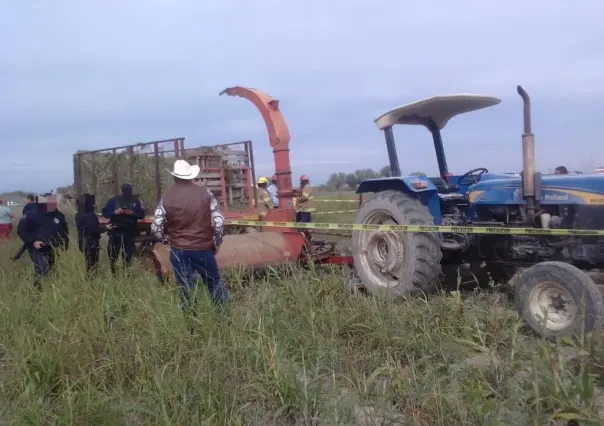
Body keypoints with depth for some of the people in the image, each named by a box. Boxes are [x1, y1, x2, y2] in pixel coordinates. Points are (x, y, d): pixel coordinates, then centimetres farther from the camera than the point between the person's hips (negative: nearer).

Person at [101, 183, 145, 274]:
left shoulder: (135, 201, 5)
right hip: (115, 231, -1)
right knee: (113, 253, 1)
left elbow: (142, 214, 3)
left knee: (128, 254, 7)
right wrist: (115, 212, -17)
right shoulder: (114, 200, 2)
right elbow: (104, 212, 0)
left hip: (130, 232, 1)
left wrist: (133, 213, -15)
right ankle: (112, 273, 13)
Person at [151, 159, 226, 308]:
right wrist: (217, 243, 8)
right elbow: (219, 222, -6)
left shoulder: (166, 199, -3)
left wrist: (166, 238, 16)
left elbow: (156, 228, -4)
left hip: (179, 251, 0)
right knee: (215, 284, 14)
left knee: (186, 289, 9)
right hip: (204, 248, 0)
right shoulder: (205, 193, -3)